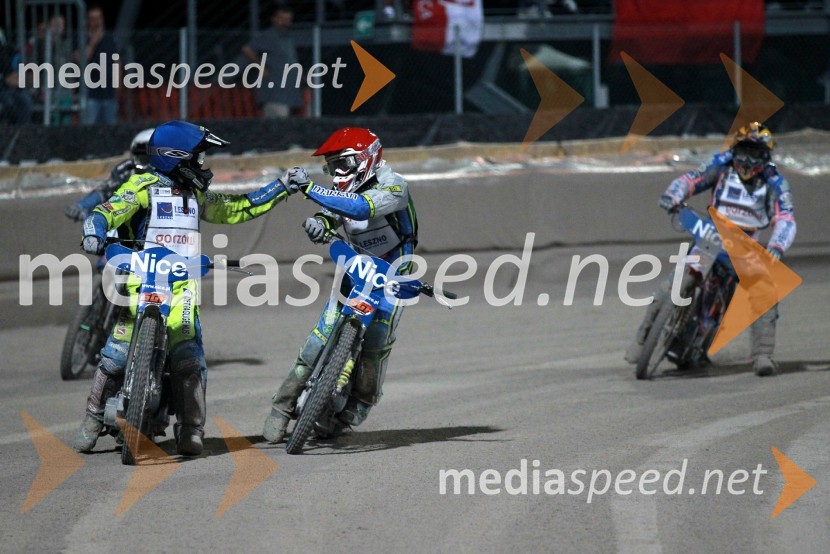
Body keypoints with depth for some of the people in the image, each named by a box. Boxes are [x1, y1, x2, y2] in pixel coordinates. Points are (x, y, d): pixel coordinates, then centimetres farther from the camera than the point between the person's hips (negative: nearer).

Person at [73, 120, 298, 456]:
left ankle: (190, 431, -11)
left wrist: (282, 188, 31)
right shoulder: (143, 187, 3)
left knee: (188, 357, -14)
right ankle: (93, 421, 0)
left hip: (182, 286, 4)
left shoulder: (195, 195, 23)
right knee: (118, 353, -13)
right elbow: (108, 212, -9)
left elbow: (236, 209, 32)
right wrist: (95, 234, -32)